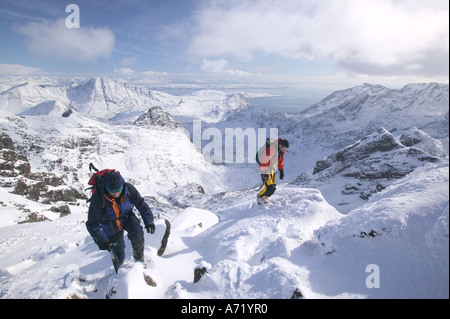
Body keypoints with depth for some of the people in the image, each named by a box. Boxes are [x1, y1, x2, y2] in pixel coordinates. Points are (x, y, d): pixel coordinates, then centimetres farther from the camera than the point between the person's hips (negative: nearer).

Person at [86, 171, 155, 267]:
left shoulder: (128, 188, -26)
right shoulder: (98, 198, -32)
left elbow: (141, 204, -11)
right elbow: (93, 224, -24)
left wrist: (149, 221, -16)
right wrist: (101, 241, -32)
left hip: (127, 217, 1)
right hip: (111, 226, -1)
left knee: (137, 231, -30)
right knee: (119, 253, 6)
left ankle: (139, 257, -3)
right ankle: (120, 264, 44)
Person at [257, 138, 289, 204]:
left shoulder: (281, 150, 2)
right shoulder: (272, 149, -27)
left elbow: (280, 161, 17)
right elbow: (264, 160, -26)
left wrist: (281, 171, 14)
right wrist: (264, 174, -24)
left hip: (272, 171, 9)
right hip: (265, 171, -9)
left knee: (273, 187, 7)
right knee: (269, 188, -14)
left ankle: (264, 197, 27)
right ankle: (260, 197, 11)